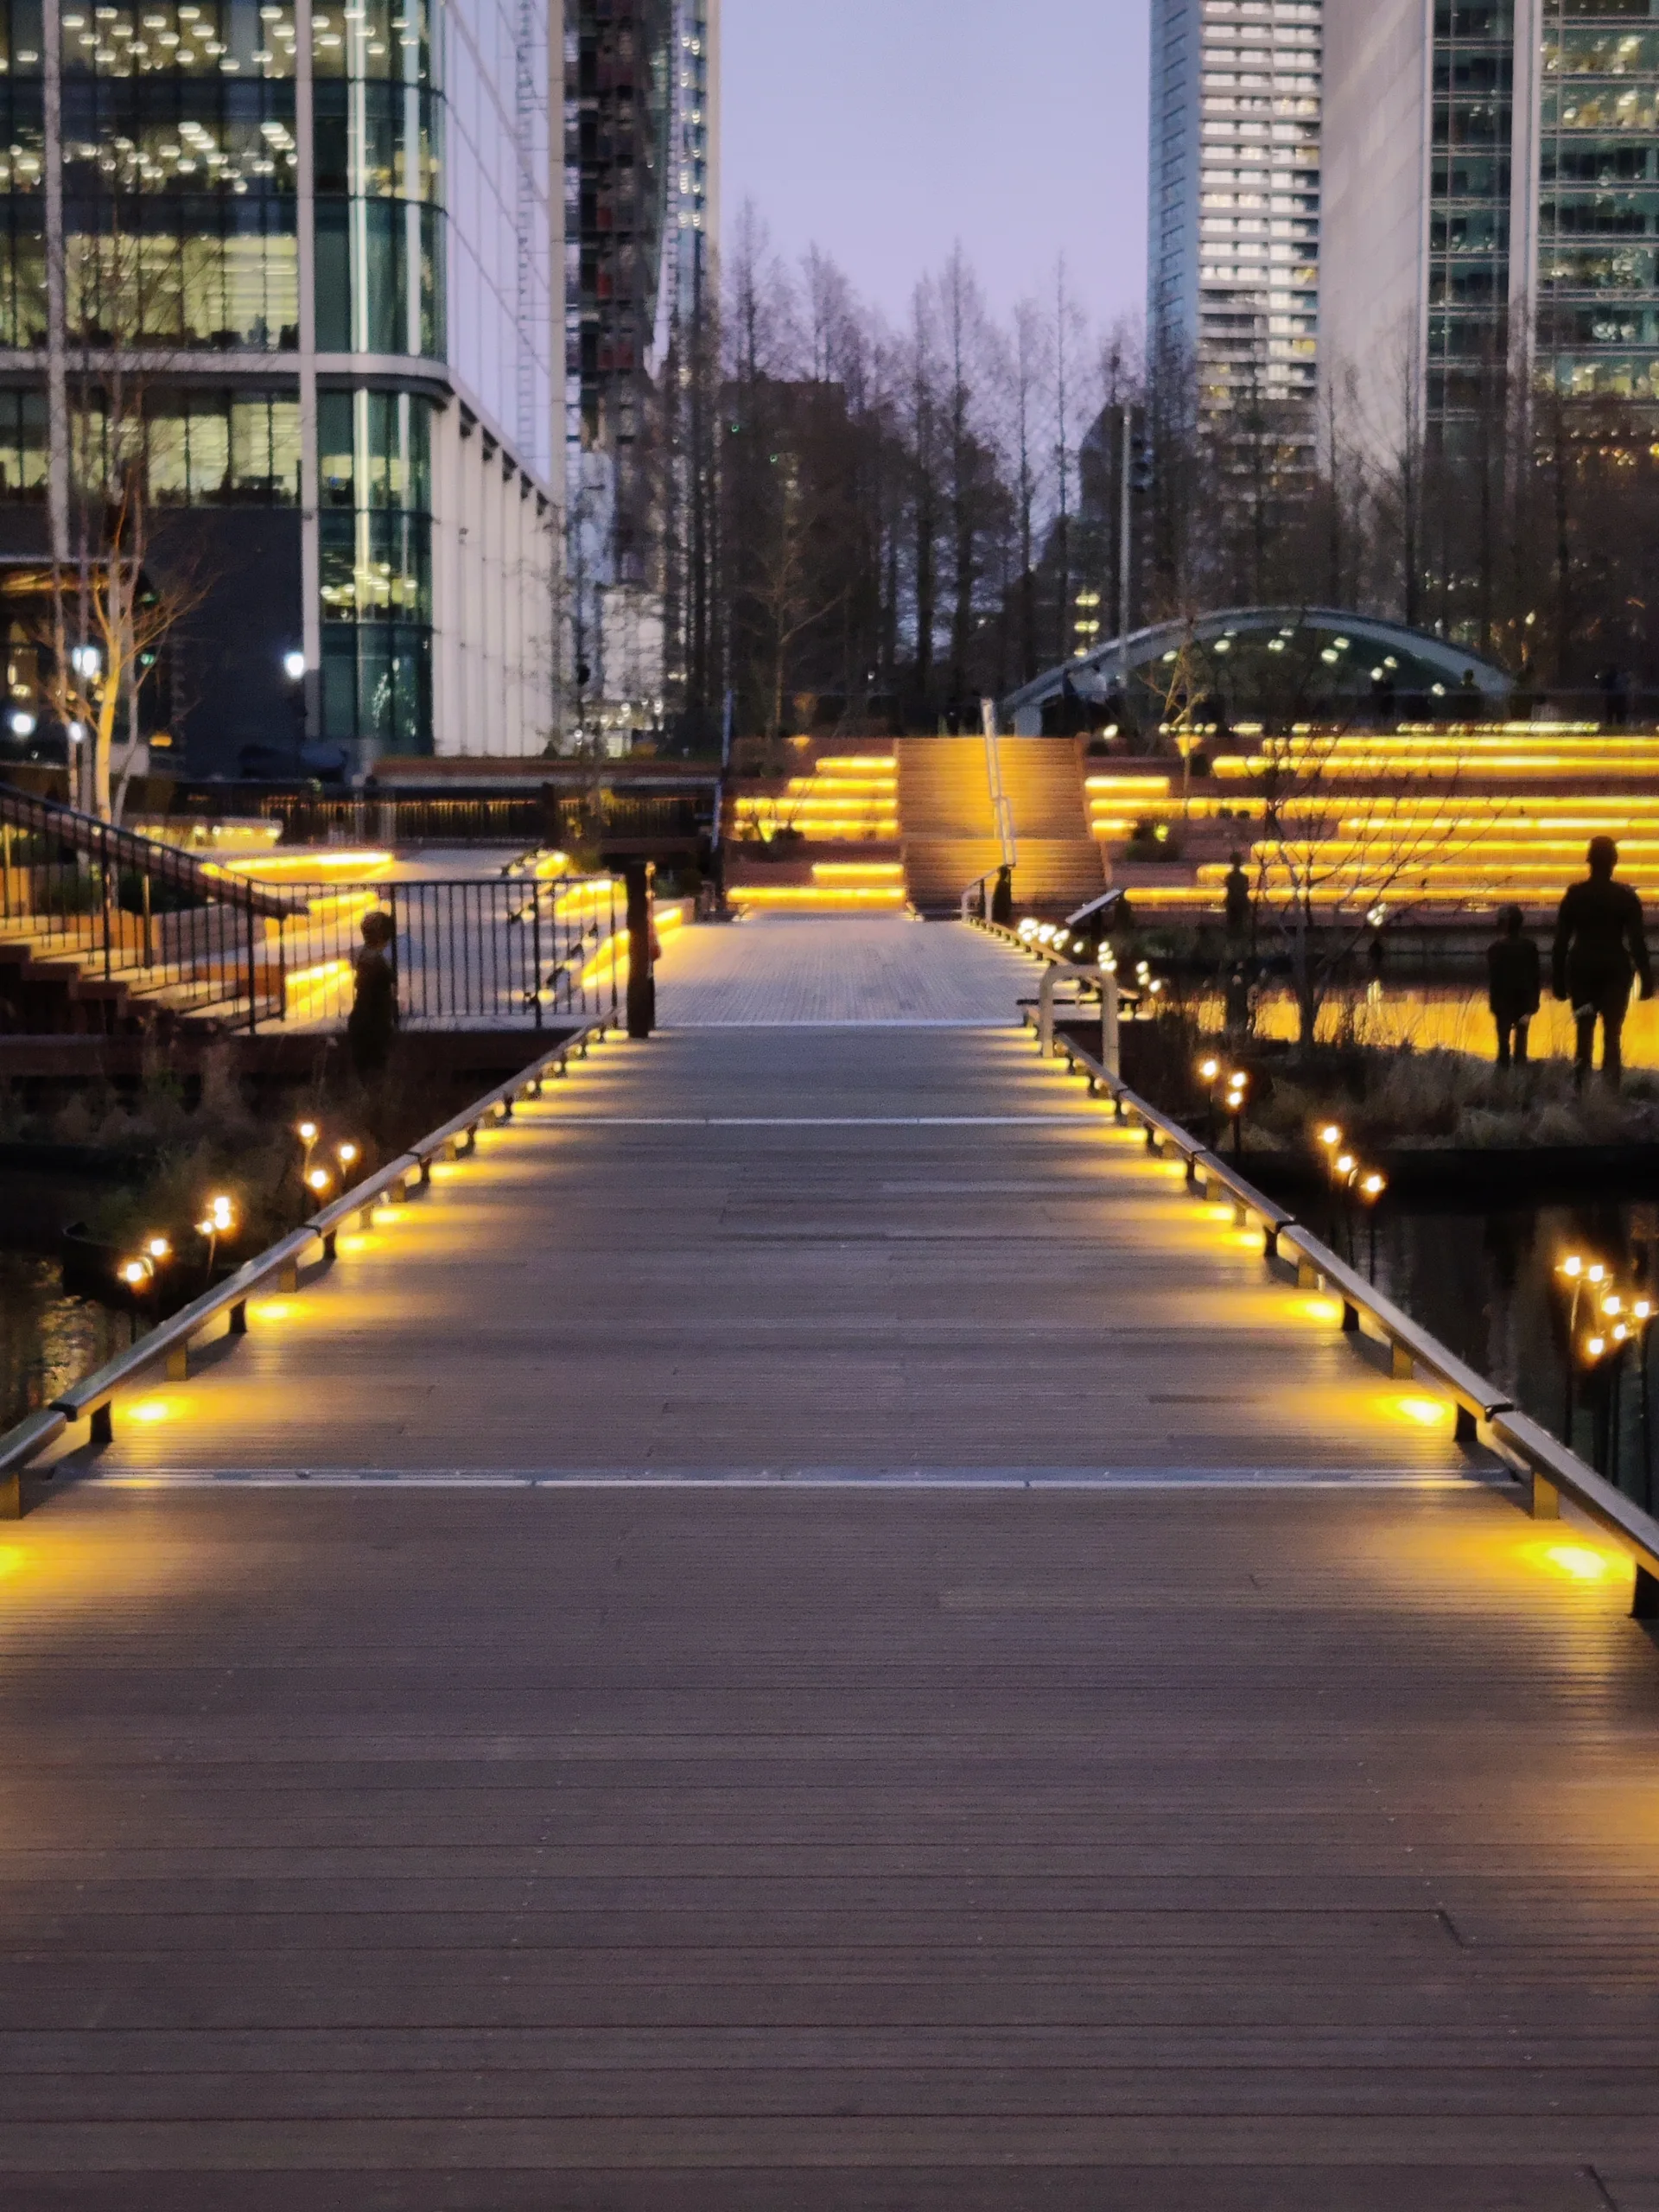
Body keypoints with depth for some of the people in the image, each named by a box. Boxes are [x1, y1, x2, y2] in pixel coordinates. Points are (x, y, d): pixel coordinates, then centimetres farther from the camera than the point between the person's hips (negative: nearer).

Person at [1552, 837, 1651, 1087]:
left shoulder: (1574, 895, -1)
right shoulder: (1626, 896, -4)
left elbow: (1561, 939, 0)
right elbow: (1637, 940, -6)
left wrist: (1558, 979, 6)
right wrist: (1646, 978, -2)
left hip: (1581, 967, 1)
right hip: (1615, 968, -1)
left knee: (1584, 1033, 9)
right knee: (1612, 1035, -2)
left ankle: (1582, 1089, 8)